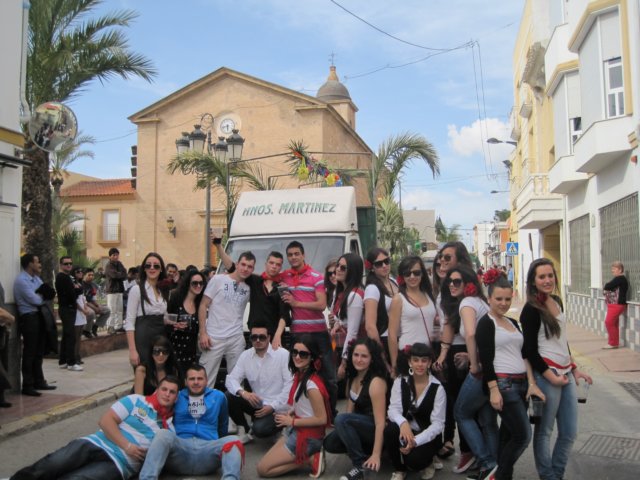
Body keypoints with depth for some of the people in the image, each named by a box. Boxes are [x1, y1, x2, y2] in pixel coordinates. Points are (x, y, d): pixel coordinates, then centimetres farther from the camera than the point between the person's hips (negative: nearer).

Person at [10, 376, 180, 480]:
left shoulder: (168, 427, 14)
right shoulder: (136, 401, 9)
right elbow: (105, 421, -1)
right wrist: (127, 446, -11)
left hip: (118, 464, -1)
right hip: (98, 443, 1)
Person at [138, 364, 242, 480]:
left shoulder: (218, 396, 21)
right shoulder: (176, 397, 18)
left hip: (207, 450, 1)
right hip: (180, 447, 0)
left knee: (232, 440, -30)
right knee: (164, 434, -33)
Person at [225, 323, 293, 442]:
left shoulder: (283, 354, -13)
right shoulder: (246, 355, 1)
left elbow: (290, 384, -15)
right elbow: (231, 379, -3)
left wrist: (273, 406, -18)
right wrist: (243, 392, -24)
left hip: (277, 408, -5)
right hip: (257, 402, 5)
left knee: (260, 429, -29)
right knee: (229, 397, -15)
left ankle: (277, 428, 7)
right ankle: (245, 431, 5)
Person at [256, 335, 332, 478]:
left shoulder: (311, 384, -24)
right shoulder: (300, 375, 3)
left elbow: (321, 419, -23)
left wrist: (292, 422, -16)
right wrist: (289, 413, 0)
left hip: (308, 437, -9)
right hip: (296, 430, 9)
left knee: (262, 468, -4)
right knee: (266, 463, 11)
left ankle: (310, 459, -3)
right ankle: (308, 456, 8)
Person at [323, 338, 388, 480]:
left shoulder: (376, 382, -24)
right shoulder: (353, 376, 0)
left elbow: (380, 422, -27)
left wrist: (376, 455, -31)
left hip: (374, 429, -8)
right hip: (360, 424, 8)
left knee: (341, 419, -29)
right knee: (329, 444, -8)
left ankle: (360, 465, -18)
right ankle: (364, 450, 9)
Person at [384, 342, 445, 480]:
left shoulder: (437, 388, -12)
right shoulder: (400, 381, -6)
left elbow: (438, 423, -14)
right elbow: (393, 409, -15)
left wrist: (415, 441, -27)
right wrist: (403, 423, -39)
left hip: (428, 436, -2)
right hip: (406, 431, 2)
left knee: (414, 460, -30)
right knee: (390, 429, -31)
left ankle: (428, 460, 9)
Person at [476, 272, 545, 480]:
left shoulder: (513, 323, 17)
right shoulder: (486, 323, -5)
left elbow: (524, 354, 14)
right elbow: (486, 359, -12)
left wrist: (532, 383, 5)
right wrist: (493, 389, -18)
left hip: (520, 383, 7)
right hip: (502, 384, -7)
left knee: (509, 434, 11)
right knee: (523, 435, -8)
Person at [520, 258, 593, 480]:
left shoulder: (557, 301, 11)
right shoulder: (531, 309, -13)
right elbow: (530, 350, -13)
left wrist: (574, 368, 18)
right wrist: (551, 376, -13)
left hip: (566, 373, 8)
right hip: (546, 374, -8)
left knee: (569, 433, 13)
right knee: (544, 431, 5)